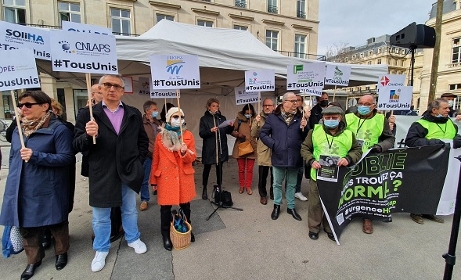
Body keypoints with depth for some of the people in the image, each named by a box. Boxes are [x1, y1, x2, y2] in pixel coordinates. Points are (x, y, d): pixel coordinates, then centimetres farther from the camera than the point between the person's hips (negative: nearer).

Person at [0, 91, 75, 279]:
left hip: (48, 190, -6)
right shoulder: (18, 129, 9)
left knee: (56, 223, 11)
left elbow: (67, 158, -18)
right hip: (22, 189, 6)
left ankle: (61, 253, 36)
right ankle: (33, 260, 38)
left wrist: (36, 156, -25)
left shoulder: (59, 129, -14)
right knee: (26, 226, 17)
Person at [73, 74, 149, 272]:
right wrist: (88, 135, -27)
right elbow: (77, 145, -7)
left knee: (130, 210, 20)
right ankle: (101, 250, 37)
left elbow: (143, 140, 9)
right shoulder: (88, 114, -4)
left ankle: (133, 239, 42)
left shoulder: (134, 114, 3)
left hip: (128, 172, 2)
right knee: (100, 216, 15)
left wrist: (138, 160, 1)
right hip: (101, 175, -1)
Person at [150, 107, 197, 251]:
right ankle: (166, 235, 29)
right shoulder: (160, 136, -1)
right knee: (165, 207, 8)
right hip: (165, 177, -1)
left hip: (184, 176, 1)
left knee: (185, 205, 14)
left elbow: (192, 158, -2)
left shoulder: (188, 135, -1)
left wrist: (185, 152, -24)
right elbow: (156, 159, 4)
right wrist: (154, 179, 5)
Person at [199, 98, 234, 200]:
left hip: (221, 147, 3)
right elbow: (201, 134, -6)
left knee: (219, 168, 11)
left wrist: (231, 126, -11)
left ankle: (219, 188, 25)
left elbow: (227, 131, 9)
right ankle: (204, 189, 23)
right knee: (207, 169, 7)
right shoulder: (204, 118, -1)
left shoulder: (222, 118, 9)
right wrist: (210, 130, -23)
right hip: (209, 148, -3)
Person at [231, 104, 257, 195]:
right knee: (241, 168, 11)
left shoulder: (254, 120, 0)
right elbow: (232, 131, 1)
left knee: (250, 169, 8)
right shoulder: (239, 119, -1)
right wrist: (238, 134, -17)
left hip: (251, 147, 0)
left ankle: (248, 186, 23)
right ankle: (241, 186, 28)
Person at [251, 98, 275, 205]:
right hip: (263, 151, 0)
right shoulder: (258, 118, 2)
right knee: (262, 176, 8)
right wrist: (256, 123, -17)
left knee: (275, 175, 14)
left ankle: (273, 193, 35)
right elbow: (253, 135, -5)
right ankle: (263, 195, 28)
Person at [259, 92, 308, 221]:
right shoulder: (273, 117, -3)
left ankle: (291, 207, 34)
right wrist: (273, 144, -11)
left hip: (294, 158, 2)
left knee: (292, 184, 17)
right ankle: (277, 205, 33)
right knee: (277, 183, 14)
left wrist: (304, 128, -16)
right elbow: (263, 133, -2)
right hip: (278, 157, -1)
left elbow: (306, 138, 3)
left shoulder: (300, 117, 3)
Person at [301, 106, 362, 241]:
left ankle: (329, 228, 40)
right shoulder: (315, 131, -4)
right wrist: (311, 160, -13)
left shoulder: (348, 134, 0)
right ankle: (313, 227, 33)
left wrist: (348, 159, -11)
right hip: (317, 175, -1)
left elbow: (357, 150, 9)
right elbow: (305, 148, 2)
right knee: (315, 203, 11)